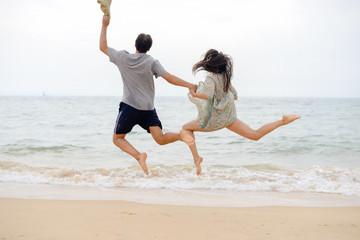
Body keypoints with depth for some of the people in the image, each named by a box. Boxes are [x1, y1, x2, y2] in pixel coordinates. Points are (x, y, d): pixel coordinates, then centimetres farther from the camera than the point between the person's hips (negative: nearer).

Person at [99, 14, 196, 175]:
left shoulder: (123, 57, 0)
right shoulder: (152, 62, -1)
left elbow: (103, 47, 14)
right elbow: (170, 78, -8)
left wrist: (105, 26, 20)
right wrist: (189, 85, -2)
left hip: (129, 107, -1)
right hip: (148, 108, 1)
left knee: (117, 139, 10)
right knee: (161, 139, -4)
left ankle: (139, 155, -16)